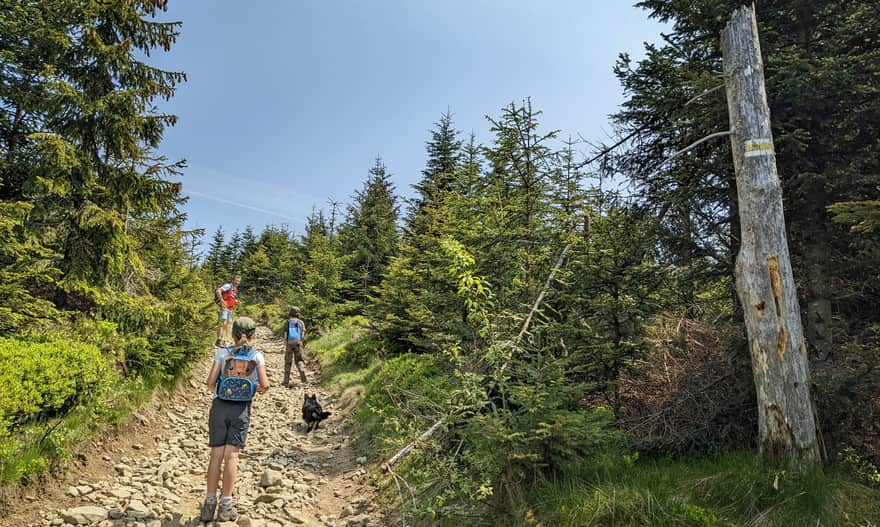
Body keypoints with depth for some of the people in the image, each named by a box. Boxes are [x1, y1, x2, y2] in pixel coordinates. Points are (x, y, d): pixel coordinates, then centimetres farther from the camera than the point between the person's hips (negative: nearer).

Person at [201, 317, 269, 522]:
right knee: (231, 455, 4)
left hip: (220, 406, 1)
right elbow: (264, 384, -7)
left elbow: (211, 382, -5)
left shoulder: (223, 353, -1)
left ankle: (210, 503, 10)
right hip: (241, 409, -1)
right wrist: (262, 388, 16)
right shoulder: (257, 356, -2)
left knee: (216, 455, 8)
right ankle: (226, 505, 6)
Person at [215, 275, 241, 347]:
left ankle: (223, 341, 14)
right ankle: (218, 341, -19)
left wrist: (236, 301, 12)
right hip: (224, 308, -9)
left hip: (230, 309, 9)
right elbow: (218, 291, -23)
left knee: (227, 326, 9)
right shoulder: (228, 286, -9)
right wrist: (222, 301, -25)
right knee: (223, 323, -17)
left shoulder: (235, 289, 17)